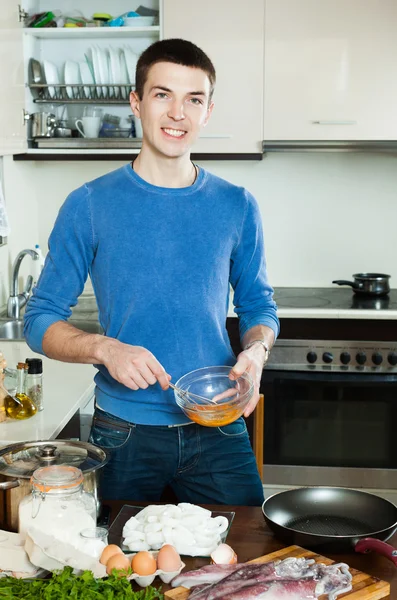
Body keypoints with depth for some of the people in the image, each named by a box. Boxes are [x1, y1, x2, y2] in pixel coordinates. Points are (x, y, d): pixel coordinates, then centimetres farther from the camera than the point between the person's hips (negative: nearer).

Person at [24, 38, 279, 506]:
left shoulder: (236, 206, 2)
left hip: (219, 431, 2)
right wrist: (104, 348, -21)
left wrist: (255, 351, -11)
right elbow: (40, 319, -3)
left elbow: (258, 306, 11)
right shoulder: (90, 205, -5)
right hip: (124, 434, -1)